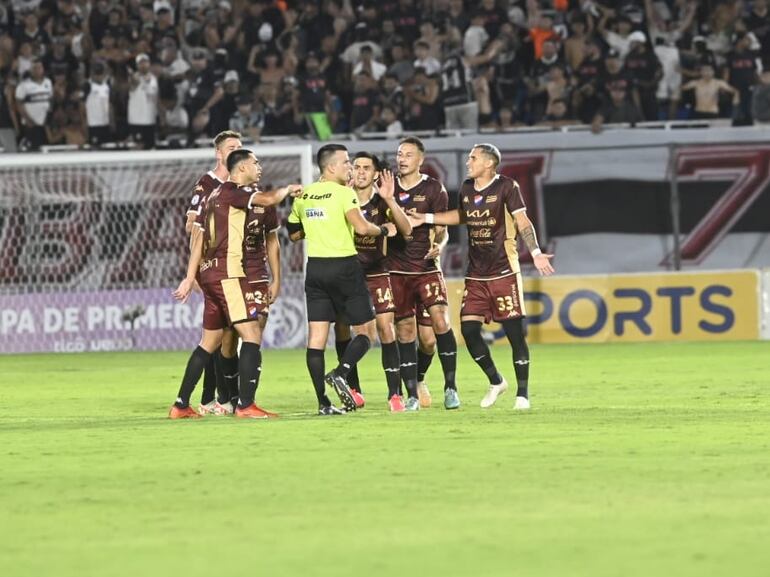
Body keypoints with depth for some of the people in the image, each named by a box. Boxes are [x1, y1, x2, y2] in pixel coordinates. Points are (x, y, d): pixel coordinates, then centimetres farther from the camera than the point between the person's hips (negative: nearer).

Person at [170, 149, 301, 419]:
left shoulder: (215, 195, 18)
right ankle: (245, 405, -15)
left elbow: (199, 238, 19)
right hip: (228, 273, -10)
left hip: (210, 274, 10)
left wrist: (190, 278, 18)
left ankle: (181, 405, 17)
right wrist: (288, 189, -2)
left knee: (210, 342, 15)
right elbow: (269, 199, -23)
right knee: (252, 336, -10)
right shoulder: (232, 192, -9)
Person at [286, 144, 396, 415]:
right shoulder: (344, 193, -10)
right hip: (344, 267, -5)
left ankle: (323, 402, -3)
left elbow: (294, 233, 20)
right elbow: (362, 227, -21)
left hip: (315, 268, 5)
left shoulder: (303, 196, 9)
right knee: (364, 331, 6)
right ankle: (340, 373, -19)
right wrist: (383, 230, -4)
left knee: (316, 336, 2)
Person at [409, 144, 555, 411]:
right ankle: (495, 381, 17)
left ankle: (522, 393, 3)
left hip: (504, 272, -6)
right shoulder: (466, 189, 10)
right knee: (469, 328, -3)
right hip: (476, 276, 6)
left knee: (514, 332, -6)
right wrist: (426, 218, 23)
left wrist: (536, 253, -24)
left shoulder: (506, 187, -7)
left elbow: (522, 221, -12)